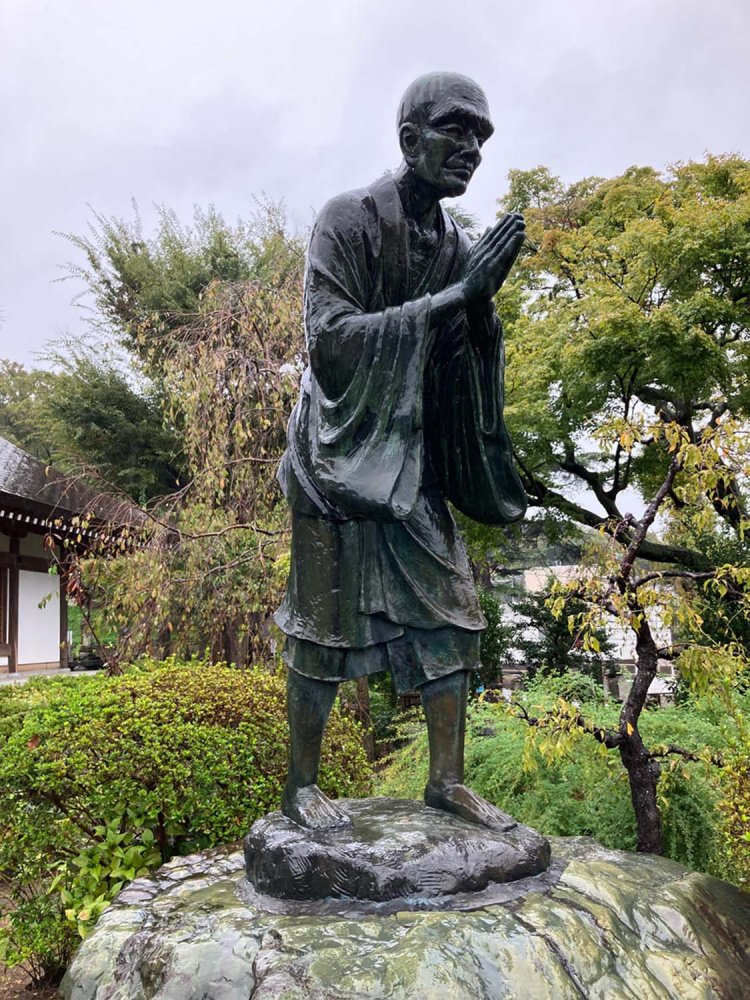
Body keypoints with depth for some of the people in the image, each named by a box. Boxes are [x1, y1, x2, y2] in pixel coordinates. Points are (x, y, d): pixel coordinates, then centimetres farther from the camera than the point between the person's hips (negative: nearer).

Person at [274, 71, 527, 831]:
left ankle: (446, 778, 16)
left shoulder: (458, 248, 7)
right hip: (340, 453, -6)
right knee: (327, 623, -1)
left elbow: (467, 369, 8)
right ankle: (299, 786, 15)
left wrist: (483, 305, -13)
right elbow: (328, 342, -20)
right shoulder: (347, 220, -9)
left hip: (413, 458, 6)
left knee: (446, 612, 4)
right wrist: (452, 297, -22)